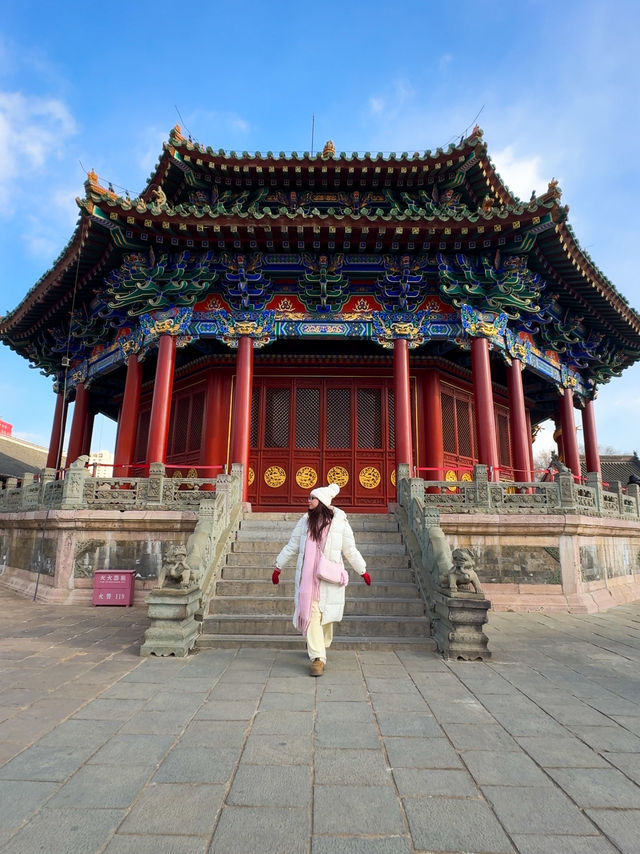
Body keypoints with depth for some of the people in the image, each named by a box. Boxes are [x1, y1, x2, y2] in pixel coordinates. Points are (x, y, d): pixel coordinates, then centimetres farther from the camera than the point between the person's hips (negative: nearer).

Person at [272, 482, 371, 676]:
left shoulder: (340, 522, -1)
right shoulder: (305, 521, 5)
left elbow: (350, 551, 9)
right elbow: (291, 546, 14)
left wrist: (363, 571, 13)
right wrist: (278, 567, 16)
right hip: (307, 577, 1)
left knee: (325, 614, 11)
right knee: (311, 613, -6)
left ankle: (321, 646, 38)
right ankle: (318, 658, 1)